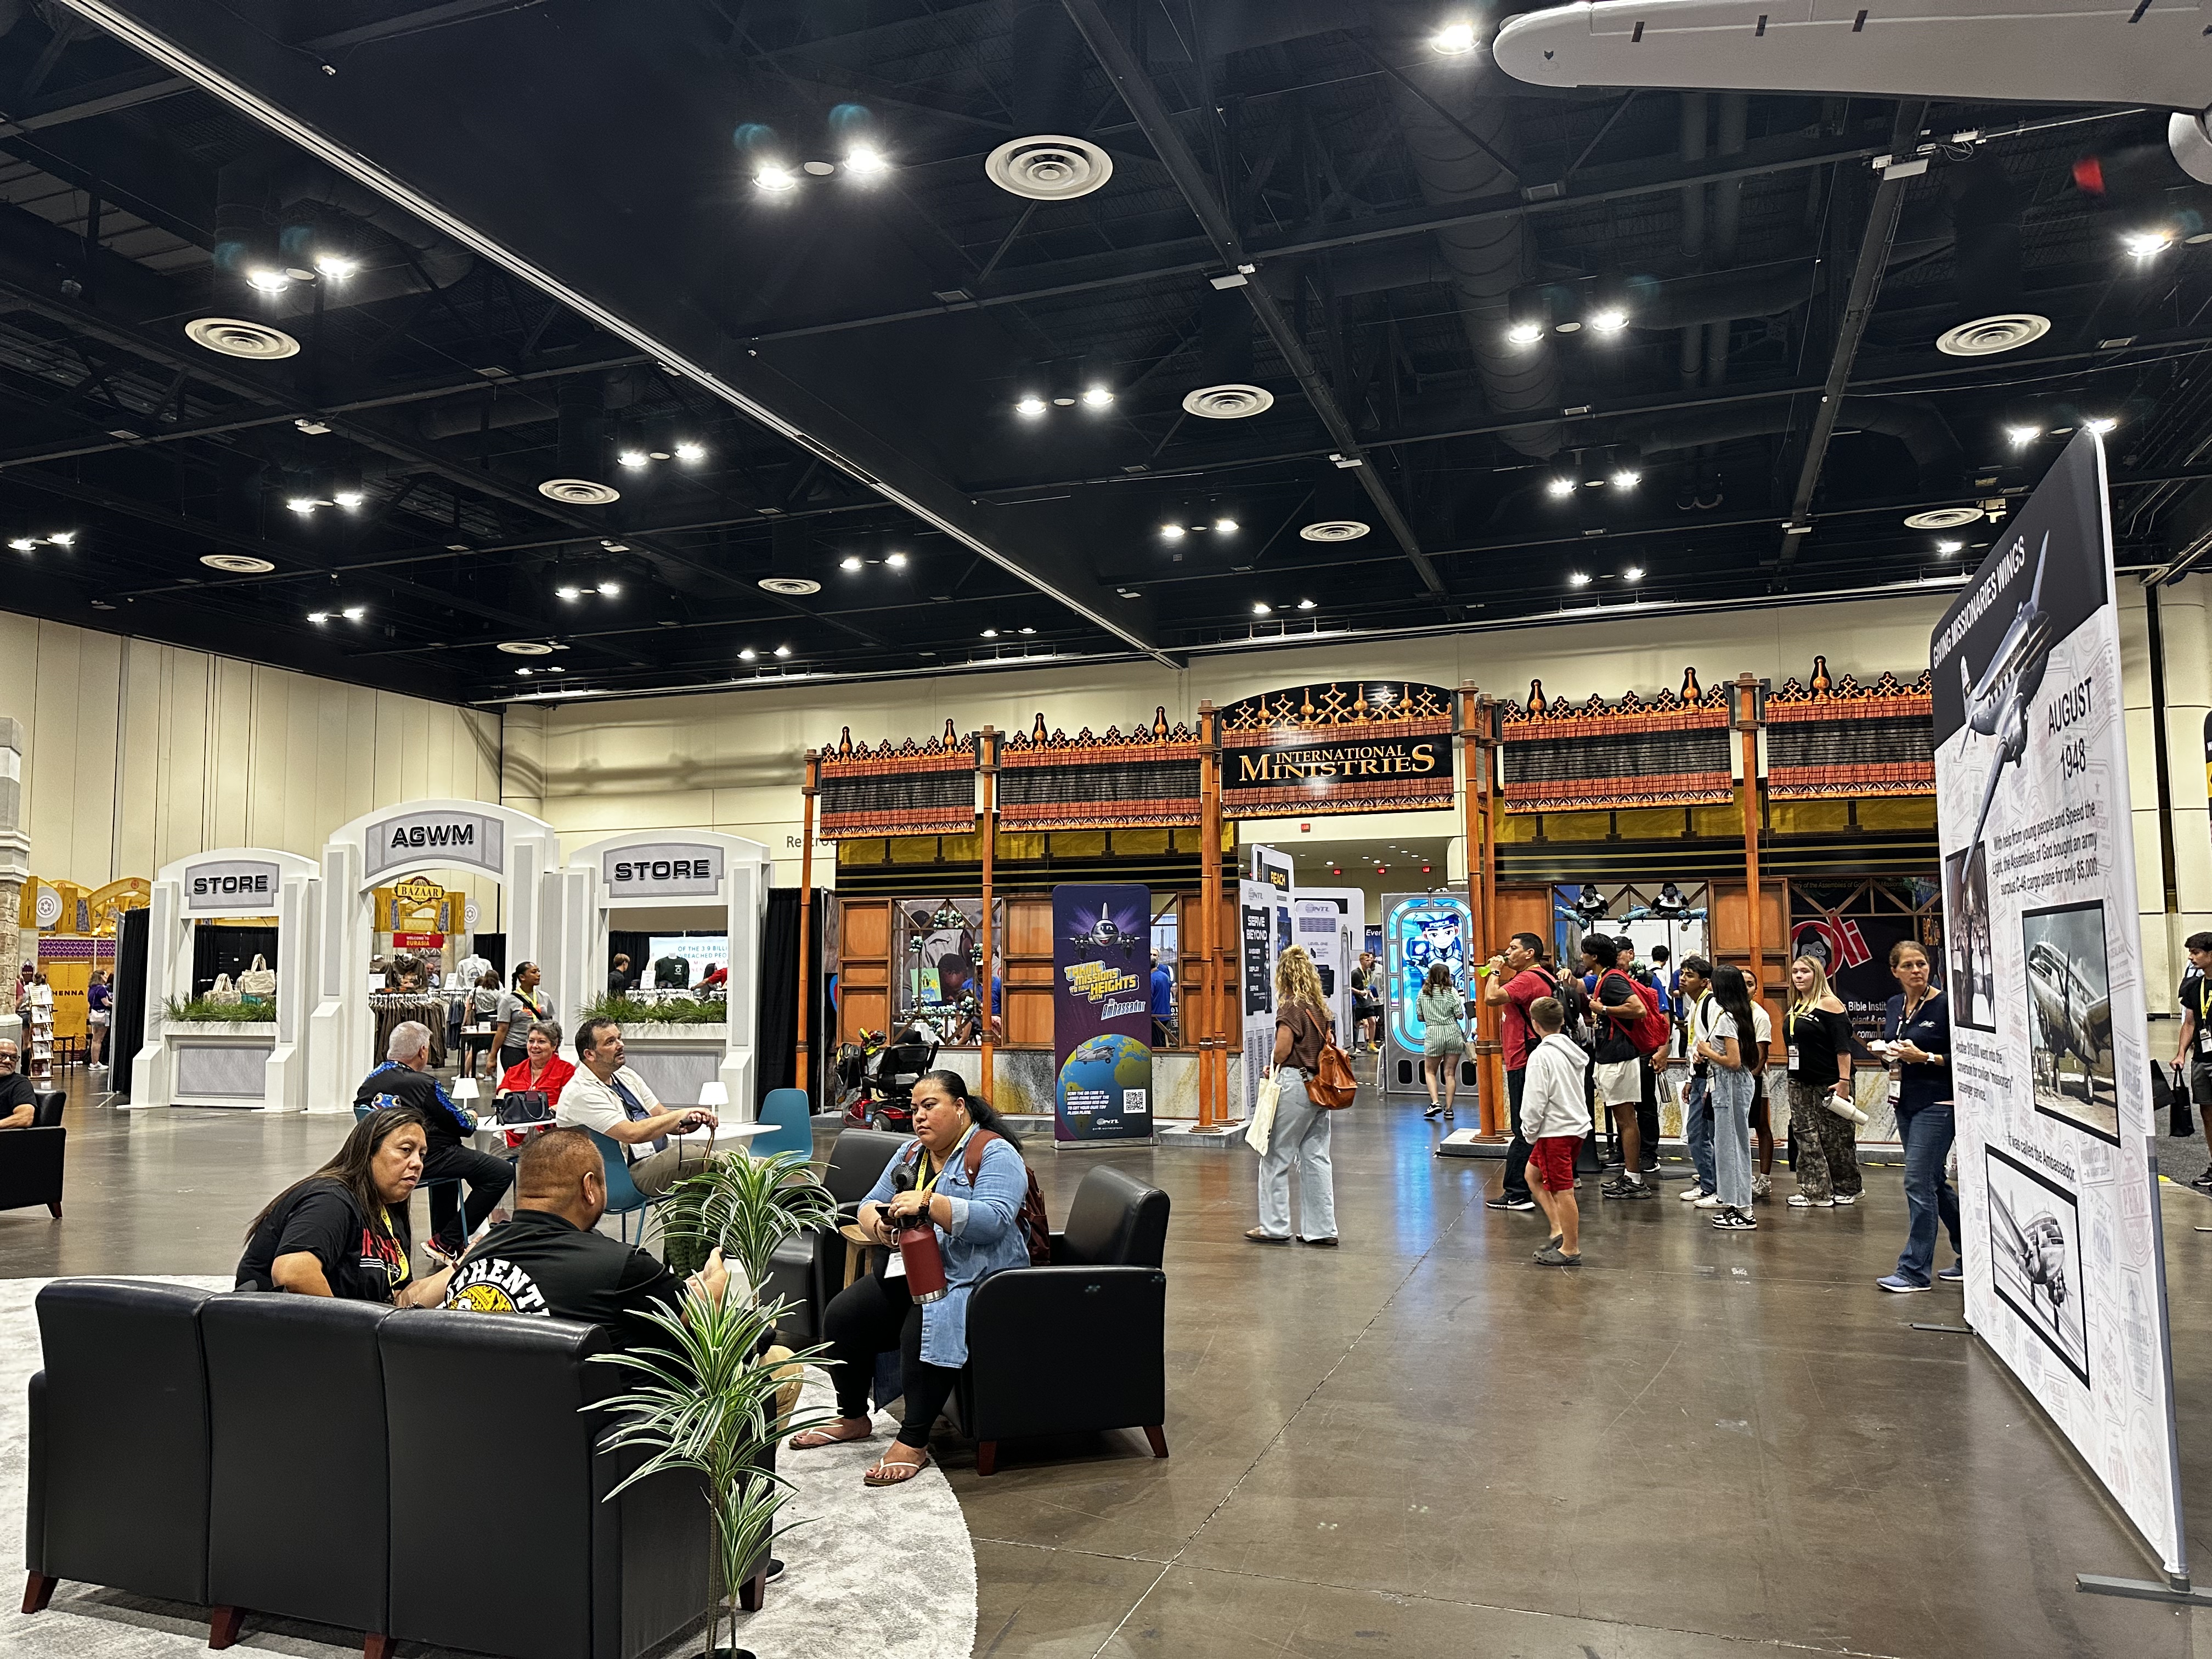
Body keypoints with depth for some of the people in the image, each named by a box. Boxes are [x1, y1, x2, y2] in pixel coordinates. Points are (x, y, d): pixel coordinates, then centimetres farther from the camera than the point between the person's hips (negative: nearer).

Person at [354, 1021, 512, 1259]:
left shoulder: (369, 1081, 2)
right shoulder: (425, 1084, -18)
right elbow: (463, 1125, -11)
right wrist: (472, 1118, 14)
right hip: (425, 1161, -9)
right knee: (503, 1172, -9)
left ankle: (442, 1234, 38)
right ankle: (448, 1241, -5)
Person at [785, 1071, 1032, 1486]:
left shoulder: (995, 1153, -8)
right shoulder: (911, 1153, 16)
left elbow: (994, 1219, -22)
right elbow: (869, 1205, 13)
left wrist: (928, 1204, -31)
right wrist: (878, 1224, -11)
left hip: (973, 1277, -7)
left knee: (925, 1328, -33)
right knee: (842, 1315, -9)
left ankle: (913, 1443, -20)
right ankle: (853, 1418, 10)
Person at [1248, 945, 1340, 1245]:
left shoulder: (1291, 1007, -12)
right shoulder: (1321, 1006, 10)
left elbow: (1282, 1051, -14)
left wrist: (1271, 1069, 5)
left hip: (1294, 1085, -8)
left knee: (1276, 1157, 3)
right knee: (1315, 1157, 11)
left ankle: (1275, 1226, 9)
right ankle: (1322, 1229, 13)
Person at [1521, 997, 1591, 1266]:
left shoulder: (1541, 1056, -18)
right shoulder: (1574, 1052, 8)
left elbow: (1535, 1101, -20)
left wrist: (1529, 1132, -4)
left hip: (1555, 1131, -9)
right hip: (1577, 1125, 9)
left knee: (1563, 1192, 0)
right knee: (1533, 1175, 19)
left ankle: (1570, 1249, 8)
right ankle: (1559, 1231, 17)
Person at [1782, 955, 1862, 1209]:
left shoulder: (1830, 1004, -10)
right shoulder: (1795, 1008, 13)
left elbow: (1843, 1046, -15)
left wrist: (1844, 1081, -20)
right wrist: (1793, 1076, 19)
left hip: (1828, 1083, -8)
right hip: (1800, 1083, 8)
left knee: (1835, 1137, 2)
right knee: (1806, 1136, 5)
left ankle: (1846, 1189, 14)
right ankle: (1814, 1191, 10)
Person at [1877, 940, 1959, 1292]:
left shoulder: (1944, 1005, -12)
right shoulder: (1894, 1006, 10)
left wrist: (1924, 1057, -22)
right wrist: (1891, 1056, 1)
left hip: (1937, 1104, -8)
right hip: (1906, 1103, 8)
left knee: (1919, 1182, -8)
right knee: (1934, 1182, 15)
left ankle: (1914, 1271, -1)